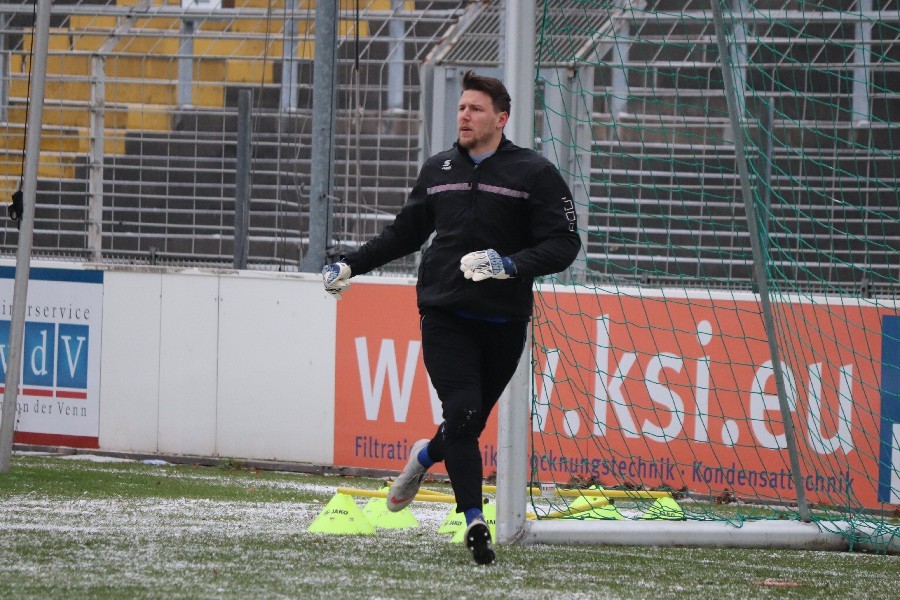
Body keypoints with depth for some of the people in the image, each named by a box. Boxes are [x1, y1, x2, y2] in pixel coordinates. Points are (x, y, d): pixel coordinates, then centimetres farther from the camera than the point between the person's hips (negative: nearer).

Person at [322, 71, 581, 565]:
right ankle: (475, 523, -11)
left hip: (503, 320, -1)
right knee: (463, 413, -14)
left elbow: (563, 244, -8)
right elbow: (404, 232, 24)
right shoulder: (438, 170, 11)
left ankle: (427, 455, 41)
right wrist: (350, 265, 17)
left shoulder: (534, 173, -3)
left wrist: (511, 265, -24)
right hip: (444, 315, 1)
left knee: (471, 423, 8)